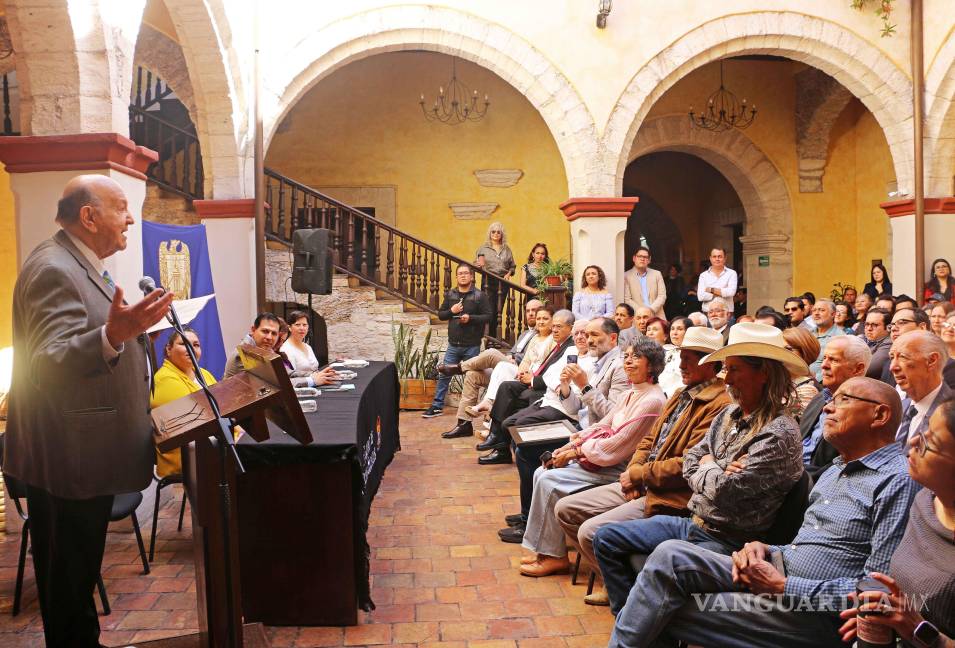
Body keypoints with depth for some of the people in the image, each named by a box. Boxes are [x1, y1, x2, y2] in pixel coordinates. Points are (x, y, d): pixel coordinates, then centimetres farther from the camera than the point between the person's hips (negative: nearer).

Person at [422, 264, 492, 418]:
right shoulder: (450, 295, 8)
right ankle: (437, 406, 12)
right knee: (444, 375, 4)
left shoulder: (479, 296, -4)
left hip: (472, 346, -3)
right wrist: (451, 311, -9)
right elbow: (440, 314, 11)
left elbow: (489, 316, -9)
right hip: (453, 344, 3)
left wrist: (470, 318, -20)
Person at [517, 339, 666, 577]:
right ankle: (546, 550, 4)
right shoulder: (633, 394, 12)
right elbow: (602, 426, 12)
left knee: (550, 481, -17)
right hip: (607, 458, 10)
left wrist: (574, 453, -15)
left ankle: (555, 557, -4)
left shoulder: (653, 400, -18)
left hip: (620, 470, -10)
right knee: (541, 473, -1)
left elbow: (620, 443, -21)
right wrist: (569, 446, -2)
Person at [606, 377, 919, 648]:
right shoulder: (836, 470, 19)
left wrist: (783, 586, -18)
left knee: (665, 612, -16)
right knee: (671, 555, -13)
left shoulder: (898, 480, -11)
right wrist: (765, 549, 1)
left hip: (818, 616, -8)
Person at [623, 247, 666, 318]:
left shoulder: (657, 274, 13)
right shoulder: (626, 276, 4)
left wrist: (652, 310, -9)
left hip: (657, 318, 3)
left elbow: (662, 296, 7)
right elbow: (627, 299, -2)